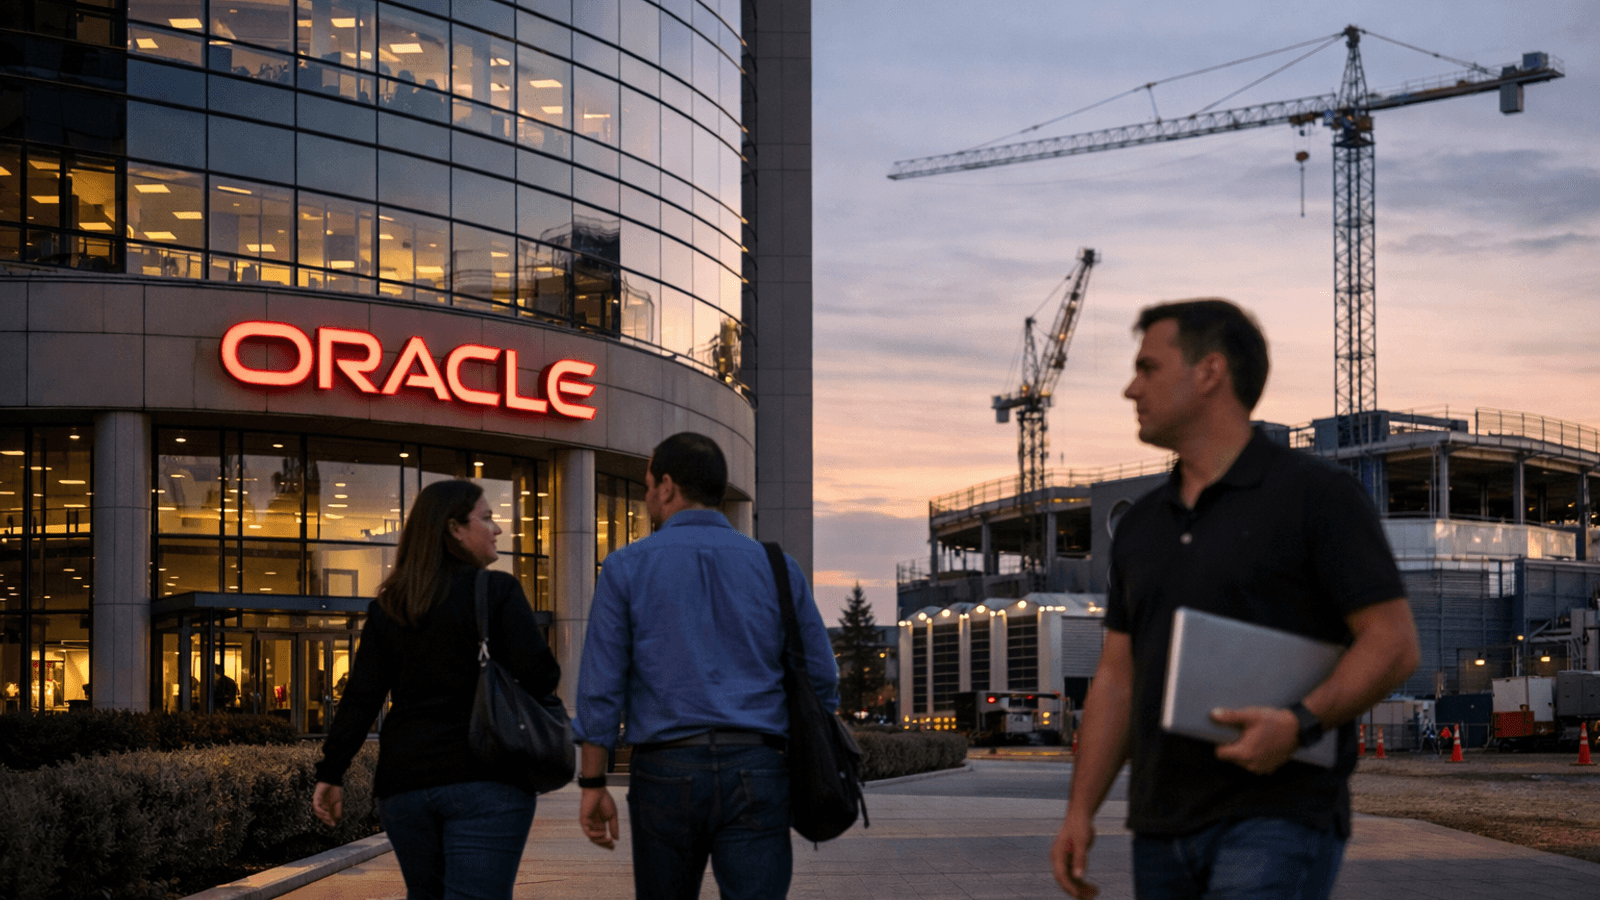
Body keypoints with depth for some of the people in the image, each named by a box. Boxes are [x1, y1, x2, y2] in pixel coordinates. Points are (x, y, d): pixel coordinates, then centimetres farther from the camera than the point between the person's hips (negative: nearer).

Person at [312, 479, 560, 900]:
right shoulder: (497, 591, -5)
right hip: (486, 778, -5)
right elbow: (540, 677, -14)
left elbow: (360, 699, 3)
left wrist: (330, 774, 5)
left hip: (404, 784, 5)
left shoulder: (388, 605, 9)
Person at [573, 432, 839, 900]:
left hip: (666, 773, 0)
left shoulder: (626, 567, 2)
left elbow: (600, 685, -2)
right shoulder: (776, 567, 7)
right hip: (755, 773, 1)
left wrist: (592, 785, 3)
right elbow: (821, 682, 8)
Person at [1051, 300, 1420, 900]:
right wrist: (1080, 812, 7)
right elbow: (1117, 678, 16)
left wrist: (1301, 724, -22)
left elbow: (1394, 645, -7)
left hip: (1278, 823, -7)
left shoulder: (1315, 495, -3)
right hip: (1161, 831, 7)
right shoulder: (1141, 525, 16)